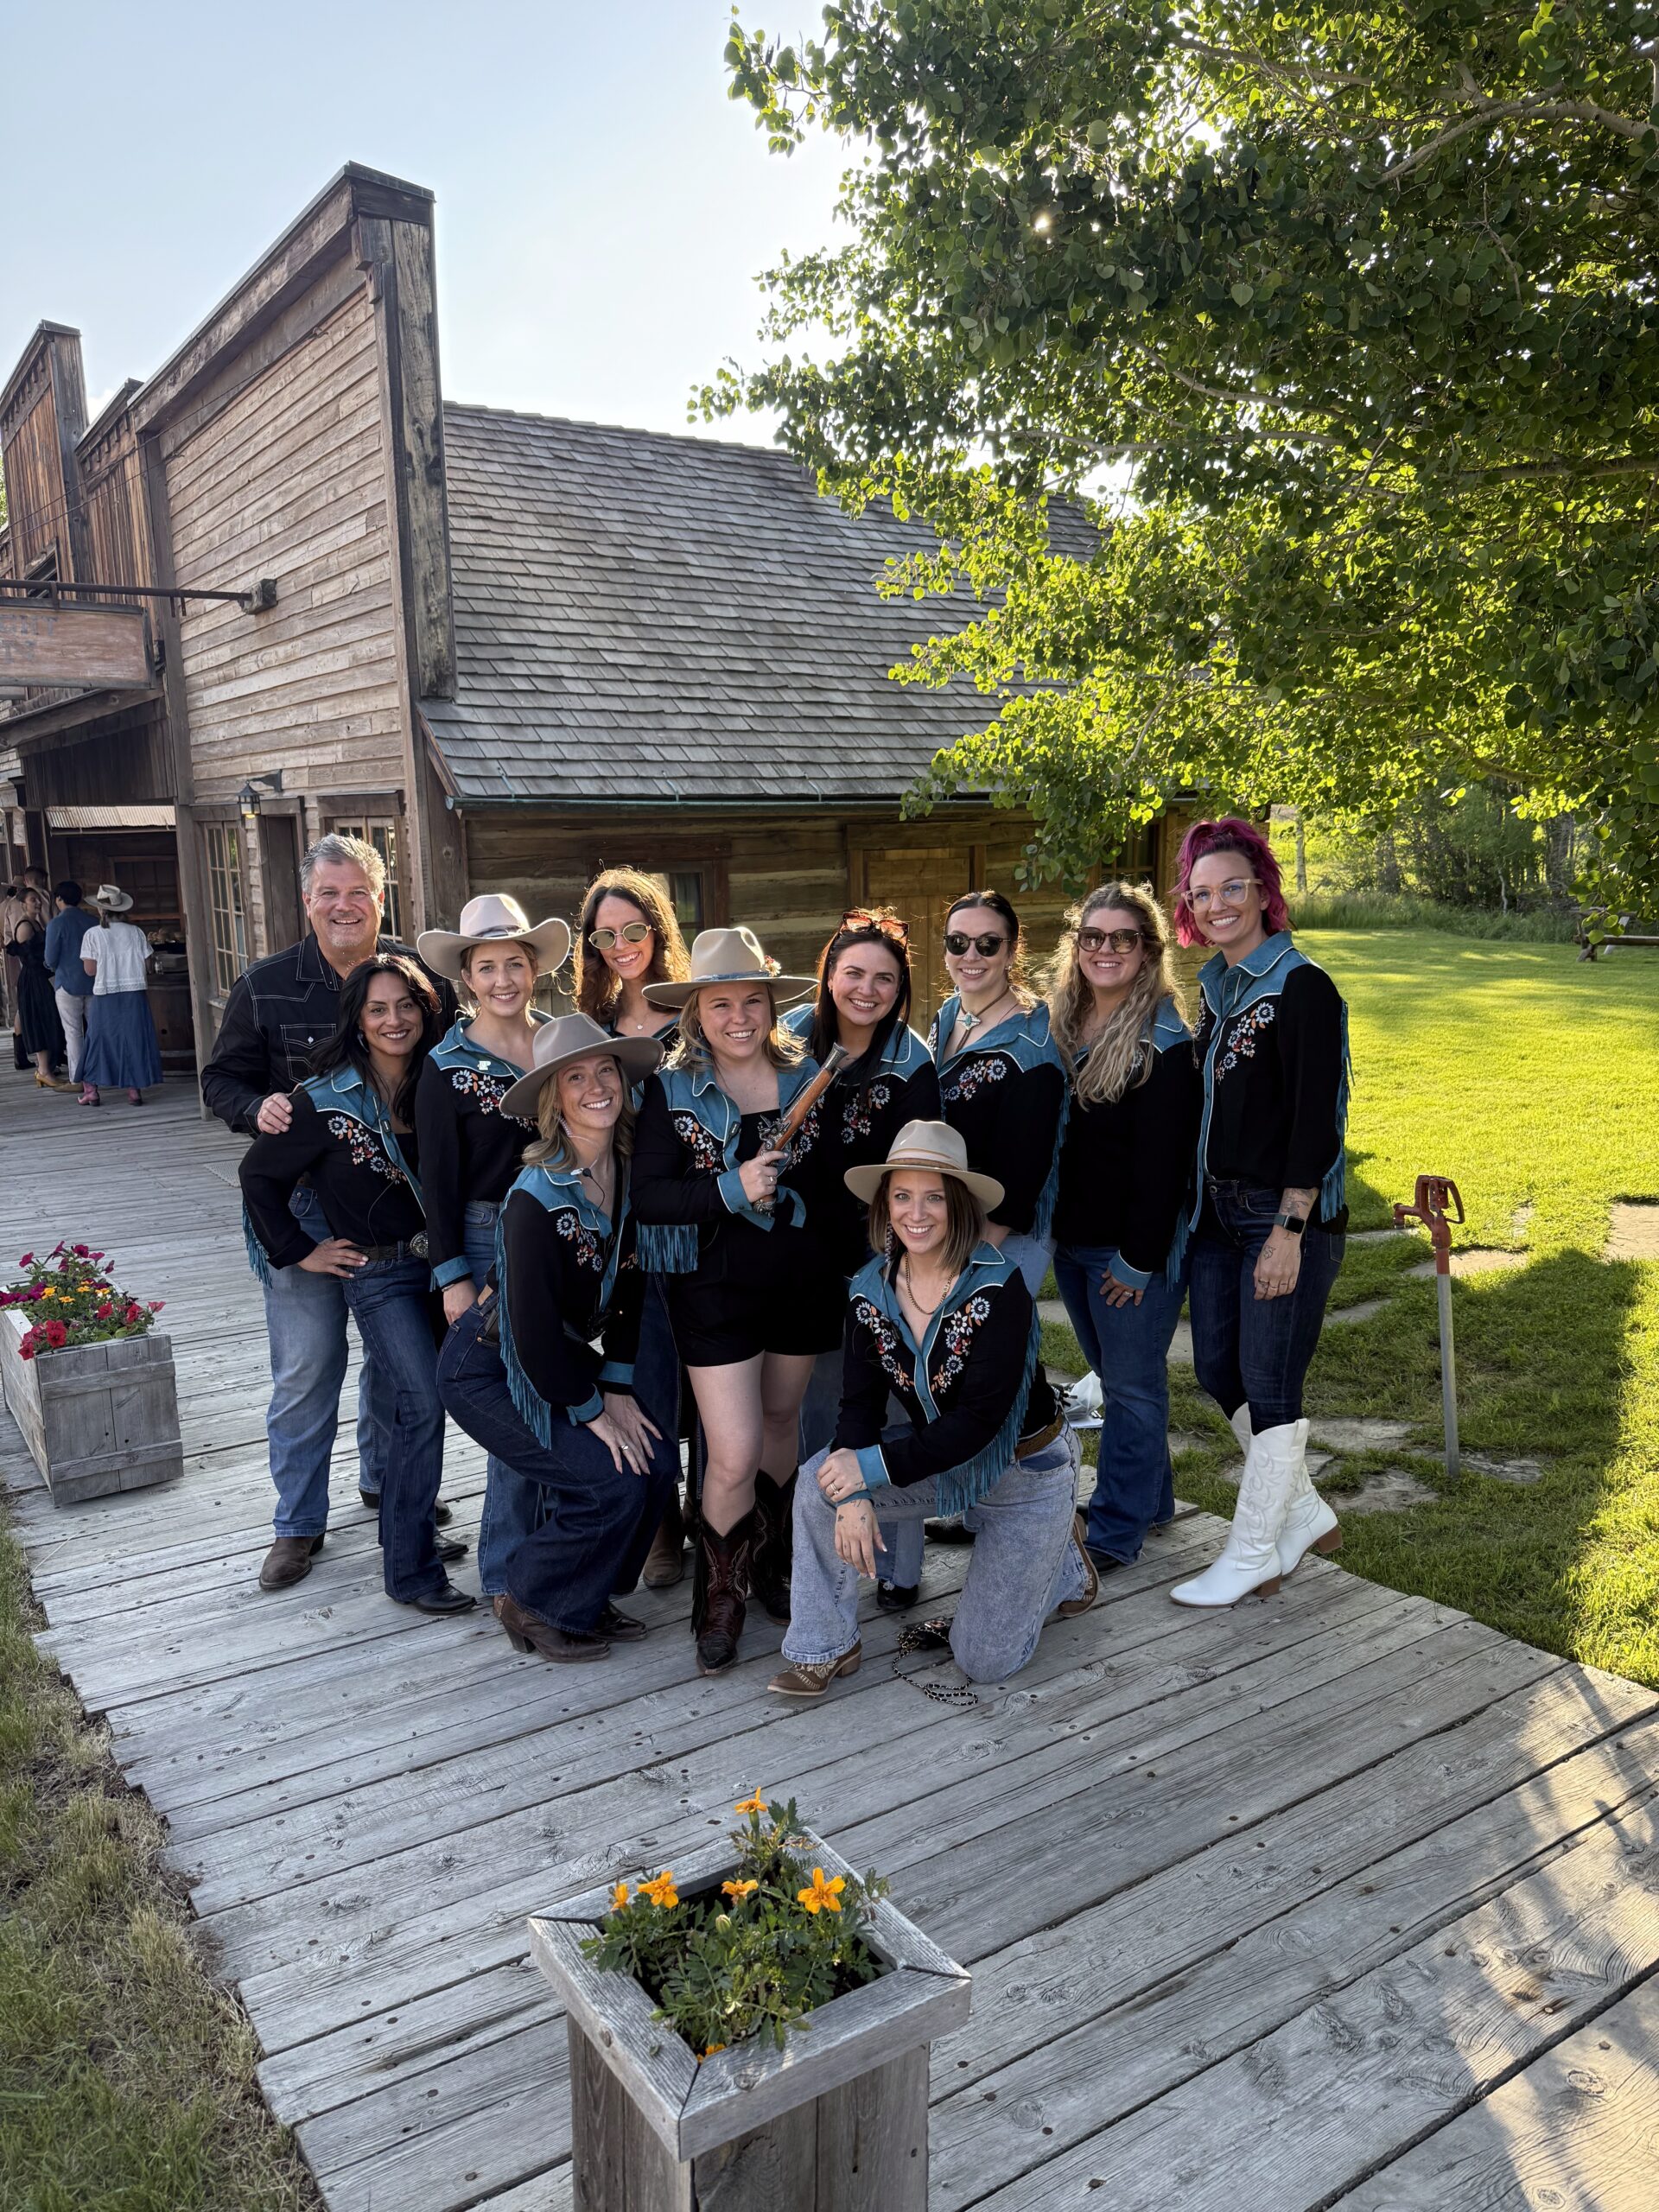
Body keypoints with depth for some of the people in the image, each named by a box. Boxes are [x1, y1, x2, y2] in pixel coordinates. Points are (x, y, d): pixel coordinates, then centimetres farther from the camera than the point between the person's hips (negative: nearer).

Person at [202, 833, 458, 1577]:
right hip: (304, 1201, -1)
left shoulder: (421, 977, -1)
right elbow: (222, 1078, 6)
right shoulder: (265, 985, -2)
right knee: (306, 1368, 2)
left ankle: (386, 1478, 39)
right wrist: (256, 1109, -17)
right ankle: (299, 1521, 19)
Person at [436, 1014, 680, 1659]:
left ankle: (585, 1598, 18)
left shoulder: (626, 1171, -6)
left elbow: (628, 1282, 1)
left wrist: (618, 1387, -3)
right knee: (611, 1482, -14)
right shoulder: (538, 1198, -28)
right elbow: (534, 1327, -25)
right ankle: (531, 1603, 11)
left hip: (557, 1359, 7)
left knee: (656, 1460, -4)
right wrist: (591, 1411, -15)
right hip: (488, 1370, -7)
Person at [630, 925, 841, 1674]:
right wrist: (732, 1190, -26)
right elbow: (648, 1195, -14)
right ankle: (721, 1598, 18)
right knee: (734, 1456, -6)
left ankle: (771, 1563, 40)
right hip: (715, 1287, -3)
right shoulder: (671, 1090, -6)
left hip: (802, 1281, 3)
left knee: (780, 1419, 18)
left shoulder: (808, 1076, 2)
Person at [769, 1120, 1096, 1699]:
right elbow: (860, 1402, -11)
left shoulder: (997, 1288, -27)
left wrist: (874, 1466, -31)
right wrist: (852, 1495, -27)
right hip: (938, 1454, 4)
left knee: (983, 1662, 2)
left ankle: (1060, 1559, 30)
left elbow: (979, 1419, -29)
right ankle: (825, 1650, -3)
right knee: (819, 1482, -22)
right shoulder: (871, 1289, -11)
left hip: (1024, 1465, -4)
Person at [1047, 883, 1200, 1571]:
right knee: (1114, 1377, 19)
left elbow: (1161, 1161, -17)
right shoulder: (1057, 1022, 6)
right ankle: (1151, 1497, 36)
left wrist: (1139, 1257, -17)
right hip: (1070, 1237, 7)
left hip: (1133, 1245, -7)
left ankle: (1116, 1531, 15)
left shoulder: (1164, 1042, -15)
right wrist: (1043, 1225, 7)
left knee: (1133, 1384, 4)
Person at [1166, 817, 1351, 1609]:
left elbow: (1316, 1120, -17)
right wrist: (1194, 1205, 13)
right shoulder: (1217, 989, 11)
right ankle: (1304, 1514, 32)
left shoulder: (1302, 988, -13)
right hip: (1217, 1210, 8)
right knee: (1218, 1371, 13)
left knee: (1269, 1385, 1)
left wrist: (1289, 1231, -20)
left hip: (1287, 1217, -8)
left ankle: (1252, 1555, 16)